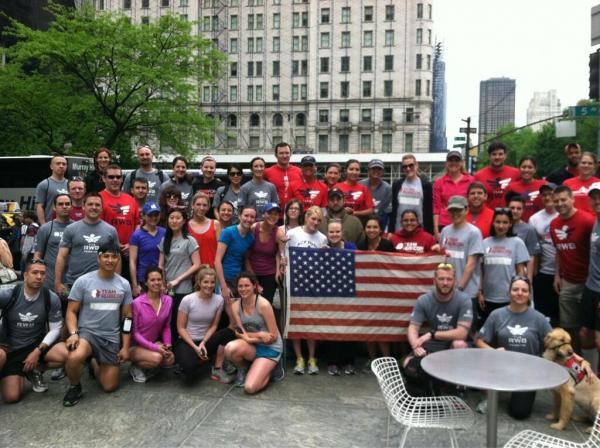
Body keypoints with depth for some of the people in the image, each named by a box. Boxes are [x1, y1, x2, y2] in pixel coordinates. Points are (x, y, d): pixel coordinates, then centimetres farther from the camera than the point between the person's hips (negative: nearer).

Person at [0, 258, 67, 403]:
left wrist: (38, 351, -15)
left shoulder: (51, 299, -9)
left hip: (37, 345, 3)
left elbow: (55, 329, -4)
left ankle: (35, 370, 3)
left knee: (66, 354, -28)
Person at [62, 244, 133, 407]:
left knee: (110, 386, 5)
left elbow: (127, 317, 7)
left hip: (112, 338, 3)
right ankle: (74, 387, -4)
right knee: (74, 357, -38)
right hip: (87, 332, -3)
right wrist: (73, 333, -23)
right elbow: (71, 311, -4)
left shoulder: (124, 284, 3)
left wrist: (125, 347, 3)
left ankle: (95, 364, 38)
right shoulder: (83, 281, -6)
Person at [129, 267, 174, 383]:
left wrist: (168, 344, -12)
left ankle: (146, 366, 9)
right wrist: (154, 347, -21)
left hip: (155, 342, 5)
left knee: (170, 359, -20)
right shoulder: (137, 303, -21)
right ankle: (135, 367, 1)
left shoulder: (168, 300, -7)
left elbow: (166, 326, 4)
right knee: (156, 358, -31)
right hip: (135, 345, -5)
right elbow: (134, 332, -15)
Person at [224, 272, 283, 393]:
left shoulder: (263, 304, -18)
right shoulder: (236, 306, -4)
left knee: (249, 388, -20)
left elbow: (273, 336, -15)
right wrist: (259, 334, -19)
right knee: (230, 348, -31)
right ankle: (242, 370, 3)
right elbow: (240, 333, -5)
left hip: (270, 348, -4)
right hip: (252, 346, 4)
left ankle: (266, 371, 13)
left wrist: (251, 337, -15)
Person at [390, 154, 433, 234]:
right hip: (399, 230, 2)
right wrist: (390, 231, 5)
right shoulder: (397, 184, 10)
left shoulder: (426, 184, 3)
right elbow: (393, 209, 10)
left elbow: (429, 210, 1)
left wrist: (429, 232, -4)